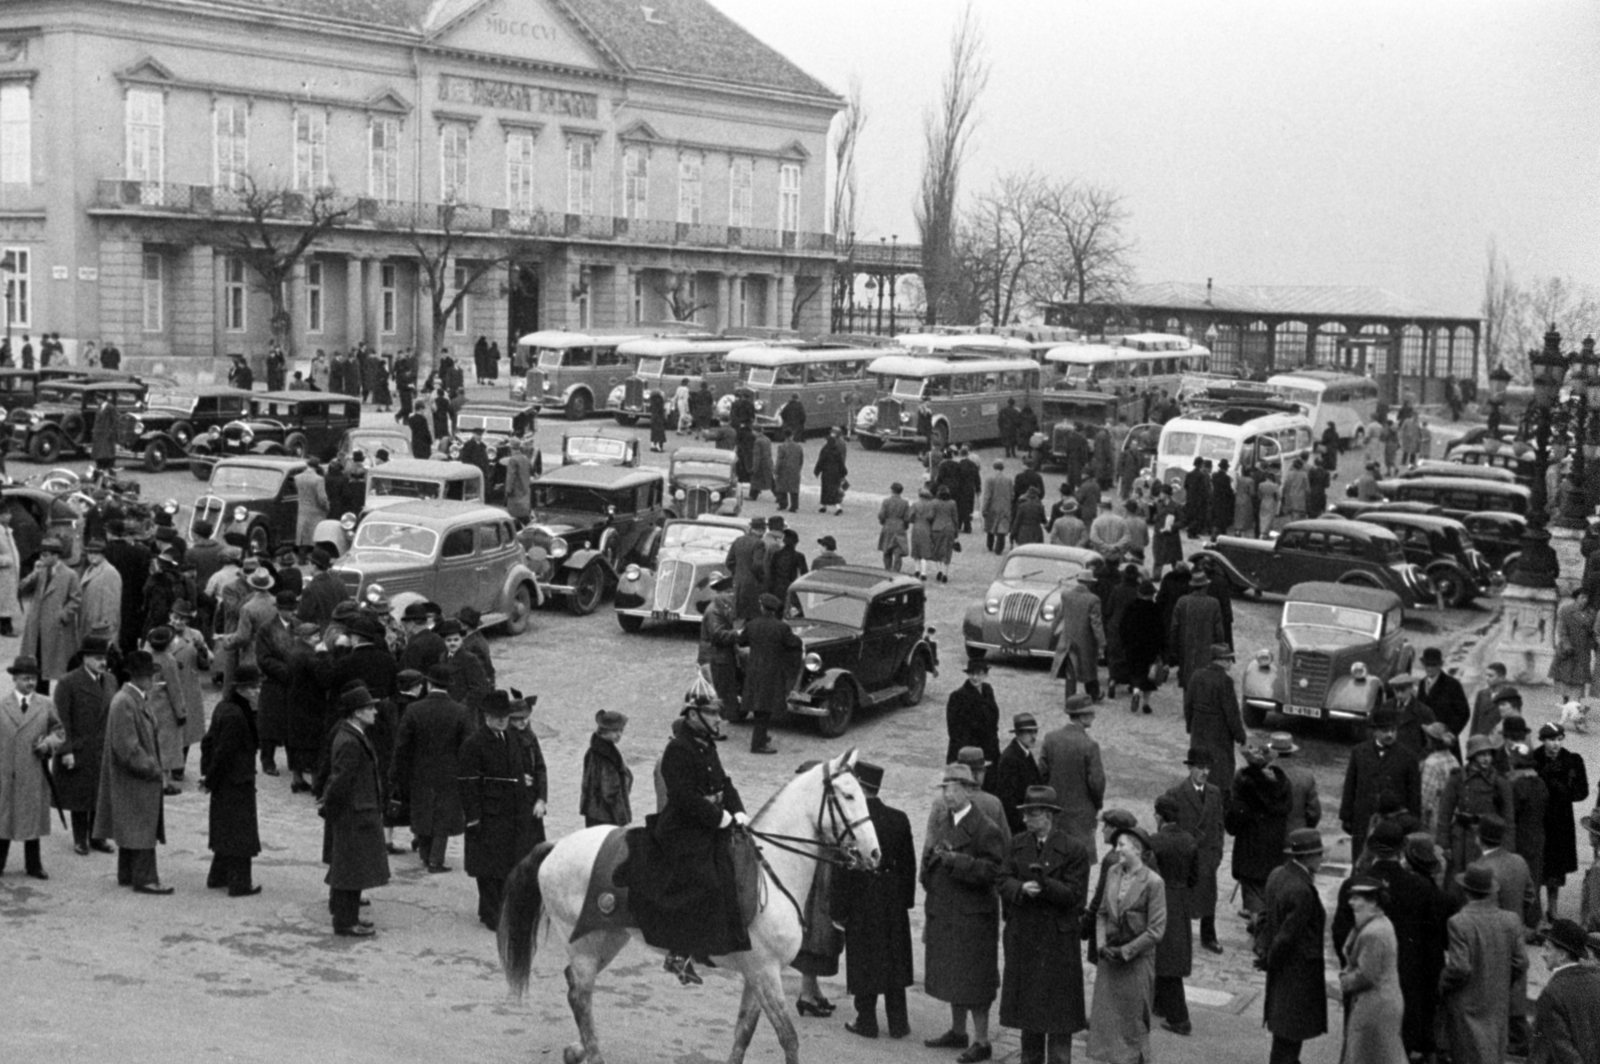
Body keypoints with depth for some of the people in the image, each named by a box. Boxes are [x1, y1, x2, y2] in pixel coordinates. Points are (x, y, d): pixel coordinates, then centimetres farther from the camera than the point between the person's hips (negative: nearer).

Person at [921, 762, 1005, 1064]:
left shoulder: (985, 830, -15)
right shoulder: (944, 825, 12)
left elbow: (991, 871, -23)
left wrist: (954, 860, -28)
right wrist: (931, 858, 5)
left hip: (971, 919, -8)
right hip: (945, 916, 8)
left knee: (972, 982, -2)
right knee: (951, 977, 18)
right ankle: (958, 1032, 31)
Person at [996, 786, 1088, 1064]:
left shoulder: (1073, 850, -8)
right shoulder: (1017, 843, 7)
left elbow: (1074, 894, -12)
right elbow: (1002, 881, 1)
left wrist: (1045, 885, -26)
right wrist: (1022, 889, -19)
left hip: (1058, 938, -5)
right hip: (1022, 934, 5)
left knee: (1057, 1005, 0)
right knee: (1026, 999, 14)